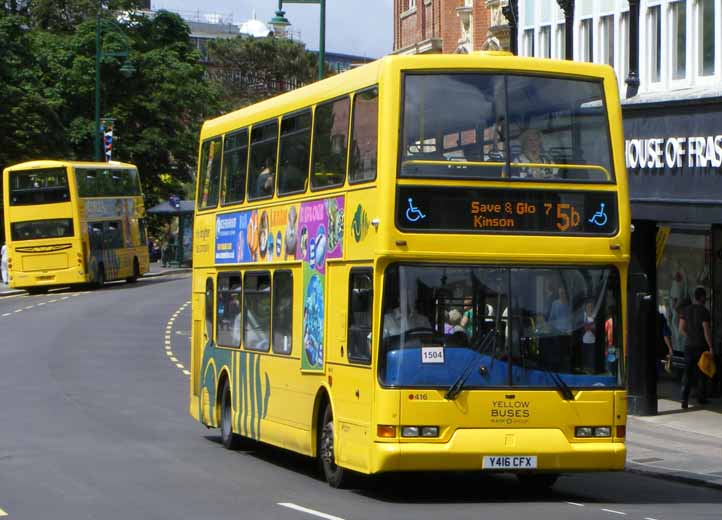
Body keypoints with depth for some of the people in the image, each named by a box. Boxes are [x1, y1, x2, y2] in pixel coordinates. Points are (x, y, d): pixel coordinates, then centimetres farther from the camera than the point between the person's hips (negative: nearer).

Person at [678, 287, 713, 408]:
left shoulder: (686, 310, 4)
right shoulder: (704, 311, -12)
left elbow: (681, 329, 6)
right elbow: (707, 331, -16)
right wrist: (710, 347, -11)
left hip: (689, 345, 4)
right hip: (701, 346, -4)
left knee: (687, 373, 2)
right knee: (701, 372, 11)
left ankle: (685, 399, -10)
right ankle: (701, 397, 22)